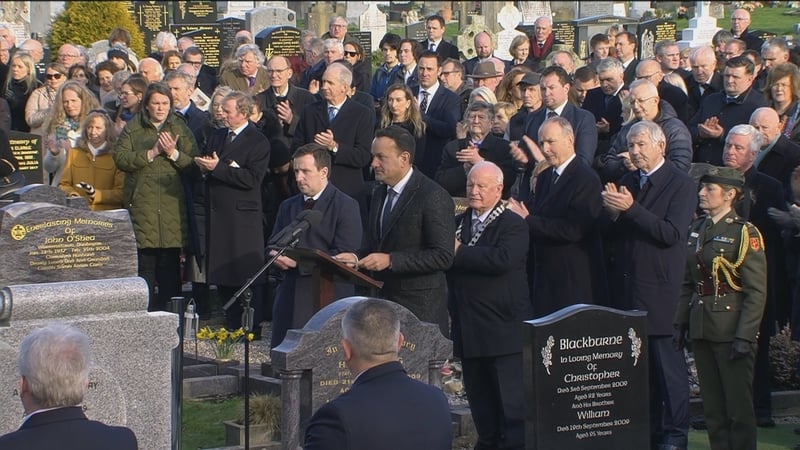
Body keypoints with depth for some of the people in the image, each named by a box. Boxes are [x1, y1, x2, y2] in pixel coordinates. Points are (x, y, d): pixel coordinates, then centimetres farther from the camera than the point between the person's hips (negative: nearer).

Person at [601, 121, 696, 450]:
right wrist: (612, 212, -9)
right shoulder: (626, 182, 14)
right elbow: (611, 237, 11)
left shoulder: (681, 184, -5)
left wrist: (631, 209, -21)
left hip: (660, 291, -6)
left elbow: (671, 234, -17)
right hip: (627, 290, 6)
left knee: (668, 367, -2)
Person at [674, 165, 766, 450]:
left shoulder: (745, 233, -9)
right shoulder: (697, 229, 11)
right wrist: (680, 323, 10)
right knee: (712, 404, 11)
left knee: (738, 403, 0)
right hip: (701, 328, 6)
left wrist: (744, 337, -18)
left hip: (731, 330, -6)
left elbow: (757, 292, -13)